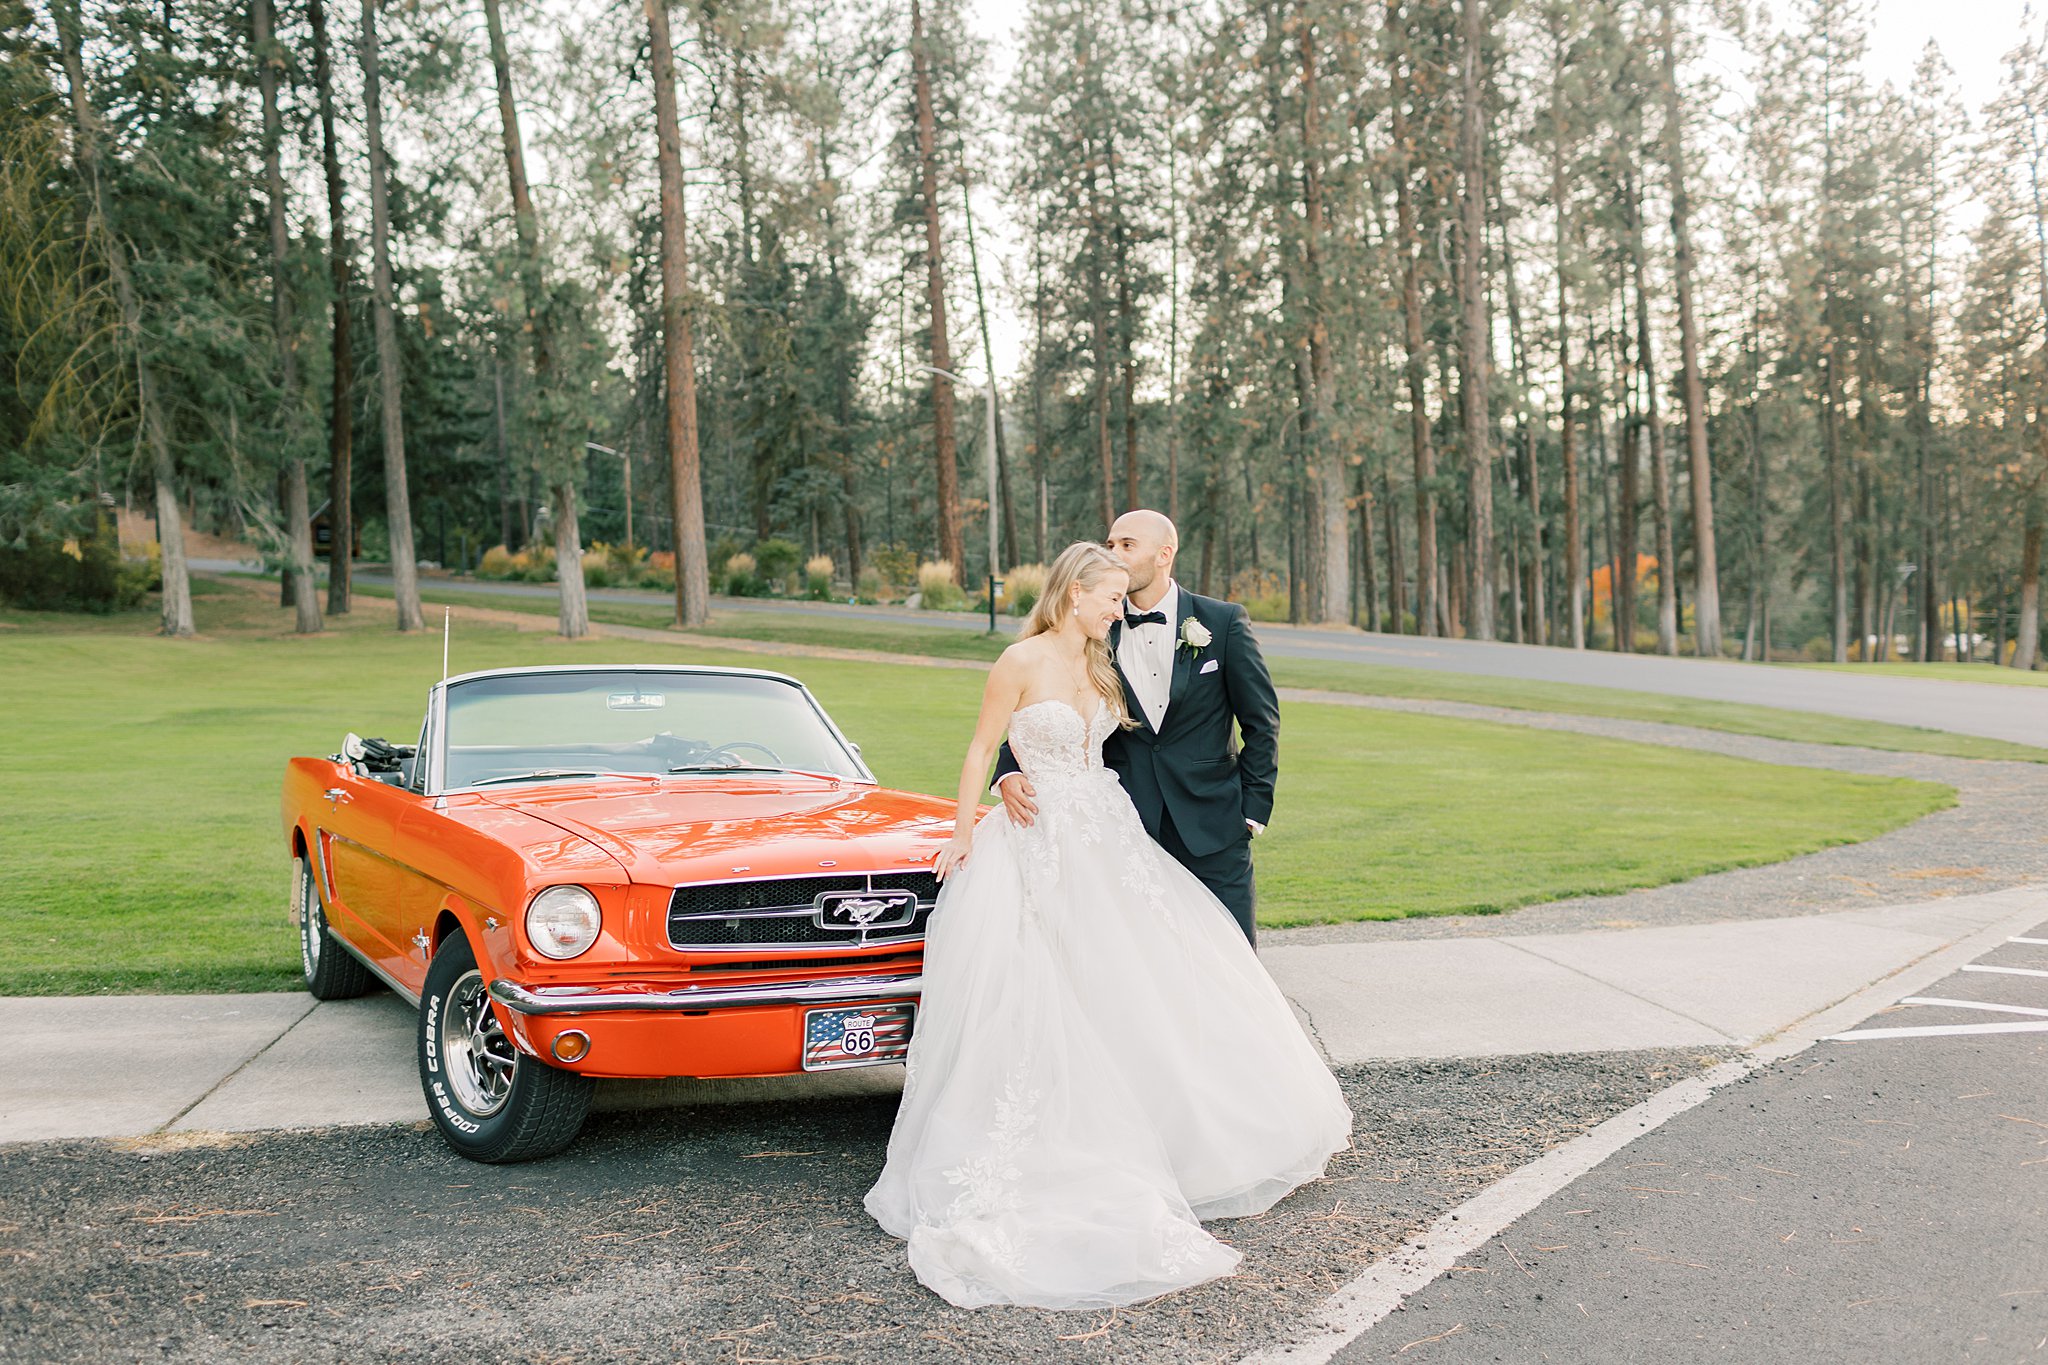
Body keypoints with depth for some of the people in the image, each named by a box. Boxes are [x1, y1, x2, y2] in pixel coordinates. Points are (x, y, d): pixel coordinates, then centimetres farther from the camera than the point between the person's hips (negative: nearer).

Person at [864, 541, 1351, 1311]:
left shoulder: (1100, 664, 9)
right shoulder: (1023, 661, -12)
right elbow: (982, 749, -7)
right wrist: (963, 836, -8)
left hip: (1105, 842, 7)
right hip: (1042, 849, -7)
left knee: (1144, 982, 8)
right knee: (1038, 1004, -4)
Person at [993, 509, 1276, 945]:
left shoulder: (1223, 622, -1)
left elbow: (1261, 722, 4)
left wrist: (1254, 808, -1)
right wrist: (1010, 774, -17)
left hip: (1212, 827, -1)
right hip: (1128, 832, 1)